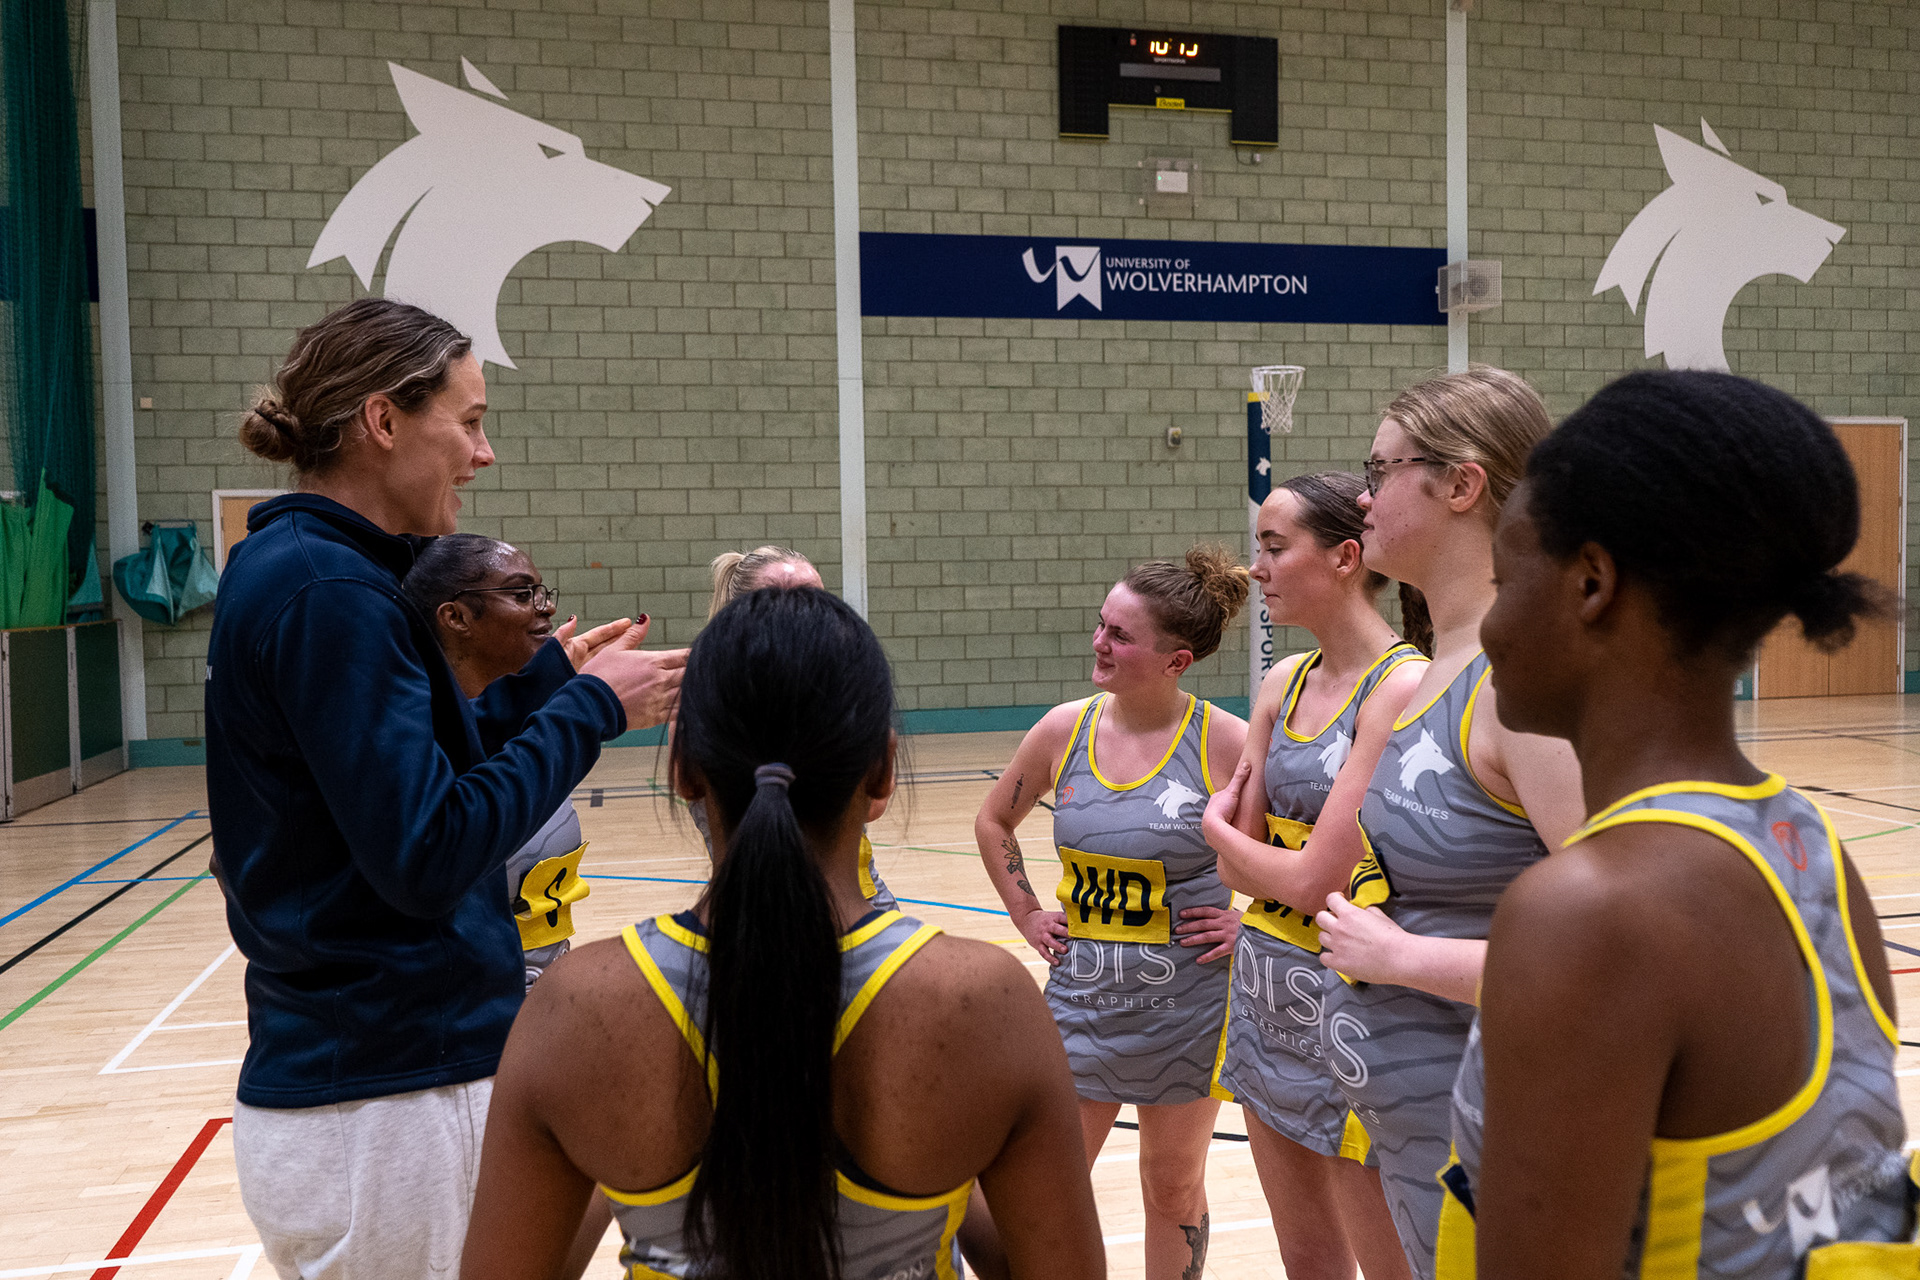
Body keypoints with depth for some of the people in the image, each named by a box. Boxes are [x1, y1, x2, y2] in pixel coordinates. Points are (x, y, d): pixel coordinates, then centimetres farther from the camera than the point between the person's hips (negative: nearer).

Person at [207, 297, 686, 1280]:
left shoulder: (292, 569, 10)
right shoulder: (329, 591, -20)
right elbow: (427, 855, -24)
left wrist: (552, 679, 7)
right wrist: (592, 709, -16)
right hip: (382, 1101, -9)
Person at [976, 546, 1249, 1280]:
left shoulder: (1226, 743, -15)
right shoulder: (1064, 730, -3)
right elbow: (993, 823, 14)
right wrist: (1026, 916, 7)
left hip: (1185, 1005, -3)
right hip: (1081, 996, 3)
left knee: (1174, 1190, 16)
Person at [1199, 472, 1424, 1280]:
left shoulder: (1404, 687, -19)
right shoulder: (1284, 684, 5)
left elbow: (1311, 882, -21)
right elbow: (1239, 866, 6)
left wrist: (1218, 827, -4)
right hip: (1267, 999, 8)